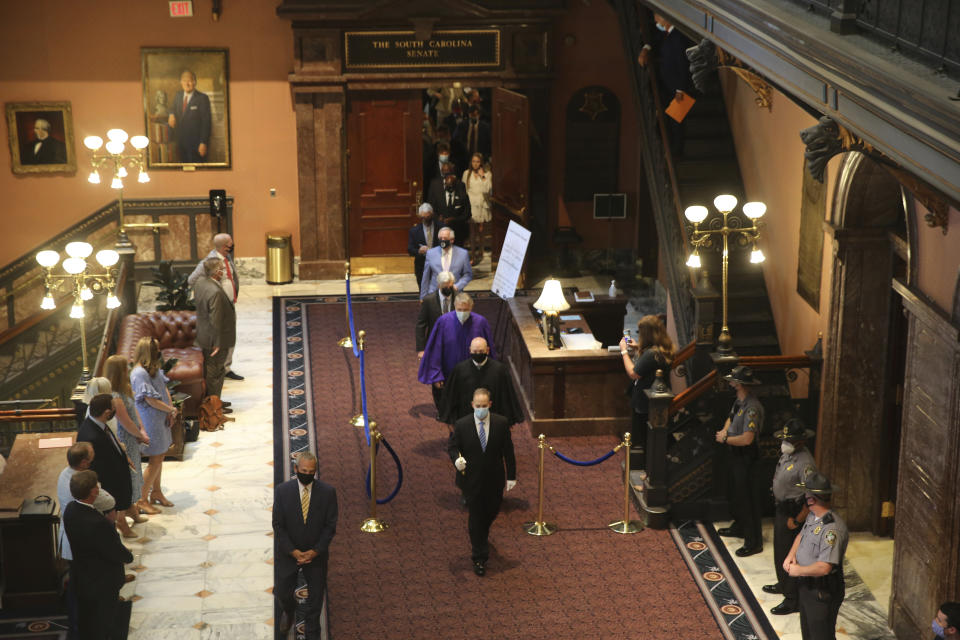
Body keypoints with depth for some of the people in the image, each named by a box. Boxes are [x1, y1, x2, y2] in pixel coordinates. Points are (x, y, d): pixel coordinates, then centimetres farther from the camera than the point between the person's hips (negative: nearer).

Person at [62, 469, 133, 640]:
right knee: (101, 626, 15)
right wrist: (128, 555, -3)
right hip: (102, 583, -7)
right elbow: (116, 553, -25)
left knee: (85, 619, 27)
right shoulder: (97, 523, -38)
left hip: (80, 579, 7)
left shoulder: (70, 509, -12)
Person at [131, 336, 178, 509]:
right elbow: (151, 400, -23)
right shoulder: (139, 373, -23)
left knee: (159, 457, 19)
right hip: (150, 422, -9)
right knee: (155, 460, -2)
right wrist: (171, 410, -12)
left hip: (161, 419, 9)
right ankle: (142, 499, 8)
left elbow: (165, 388, 10)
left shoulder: (155, 369, 6)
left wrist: (171, 411, -3)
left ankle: (156, 492, 33)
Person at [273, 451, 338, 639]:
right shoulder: (282, 491, -9)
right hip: (288, 552, 0)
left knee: (316, 597, 10)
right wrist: (293, 551, -14)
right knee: (282, 592, 9)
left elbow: (330, 525, -7)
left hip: (316, 553, 0)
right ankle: (289, 610, 44)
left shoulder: (327, 492, -9)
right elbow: (278, 525, -7)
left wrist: (315, 551, -14)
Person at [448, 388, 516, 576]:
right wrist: (456, 459, -27)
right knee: (475, 517, 3)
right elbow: (451, 446, -3)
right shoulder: (462, 425, -12)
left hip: (494, 480, 2)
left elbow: (508, 450, -1)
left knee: (492, 511, 19)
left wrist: (511, 476, 0)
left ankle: (481, 534, 54)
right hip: (472, 480, -2)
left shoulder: (501, 423, -8)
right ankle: (479, 559, 13)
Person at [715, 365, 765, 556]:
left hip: (745, 458, -10)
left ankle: (754, 542, 4)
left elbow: (747, 439, -31)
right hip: (734, 454, 10)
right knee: (736, 494, 24)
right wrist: (724, 431, 2)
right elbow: (731, 418, 23)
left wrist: (725, 439, -17)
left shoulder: (752, 408, -27)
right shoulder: (739, 401, 4)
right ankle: (739, 527, 42)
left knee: (747, 498, -3)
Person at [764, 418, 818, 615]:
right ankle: (784, 584, 47)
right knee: (780, 549, 26)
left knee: (788, 555, 0)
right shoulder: (788, 453, 1)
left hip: (794, 512, -10)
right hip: (782, 508, 10)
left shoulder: (805, 464, -29)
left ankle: (793, 600, 11)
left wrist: (797, 521, -22)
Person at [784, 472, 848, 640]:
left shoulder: (833, 528, -30)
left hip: (823, 592, -9)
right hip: (806, 585, 9)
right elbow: (801, 536, 21)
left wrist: (798, 570, -18)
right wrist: (791, 555, 1)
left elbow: (824, 568, -33)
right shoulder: (812, 516, 1)